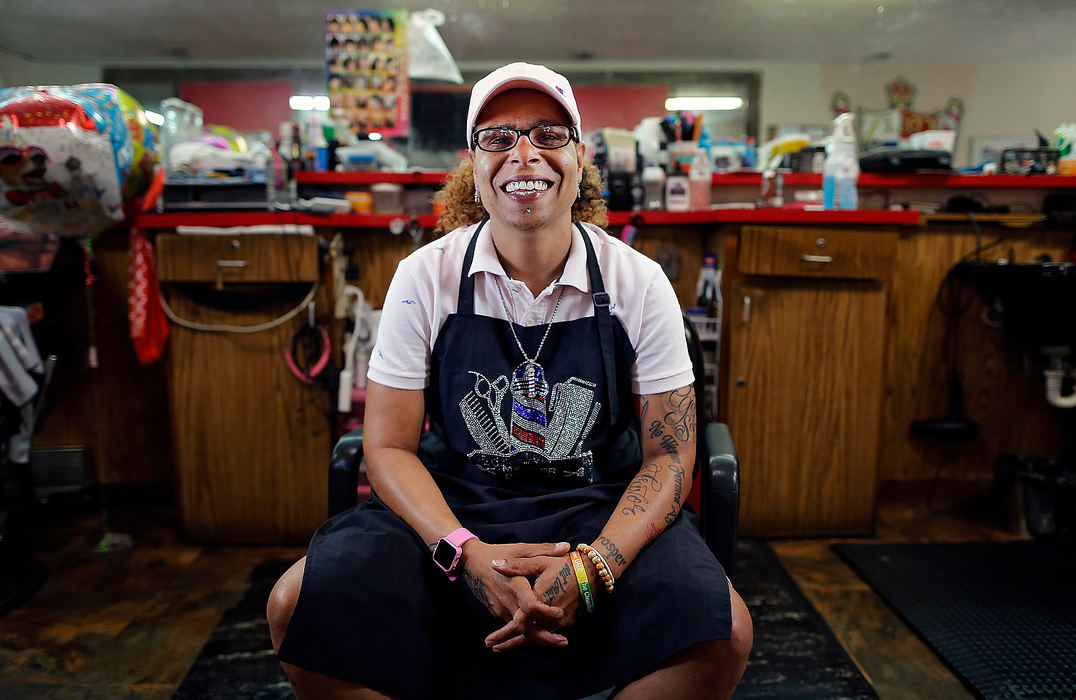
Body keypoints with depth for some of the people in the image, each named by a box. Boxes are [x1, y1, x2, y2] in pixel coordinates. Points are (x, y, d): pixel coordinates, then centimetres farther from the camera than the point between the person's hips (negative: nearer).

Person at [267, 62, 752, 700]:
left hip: (598, 512, 0)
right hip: (451, 507, 1)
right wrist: (465, 552, -20)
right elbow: (390, 445, -3)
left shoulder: (639, 284, -5)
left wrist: (591, 567, -20)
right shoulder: (424, 277, -4)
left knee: (722, 632, -25)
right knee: (298, 606, -21)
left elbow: (669, 457, -3)